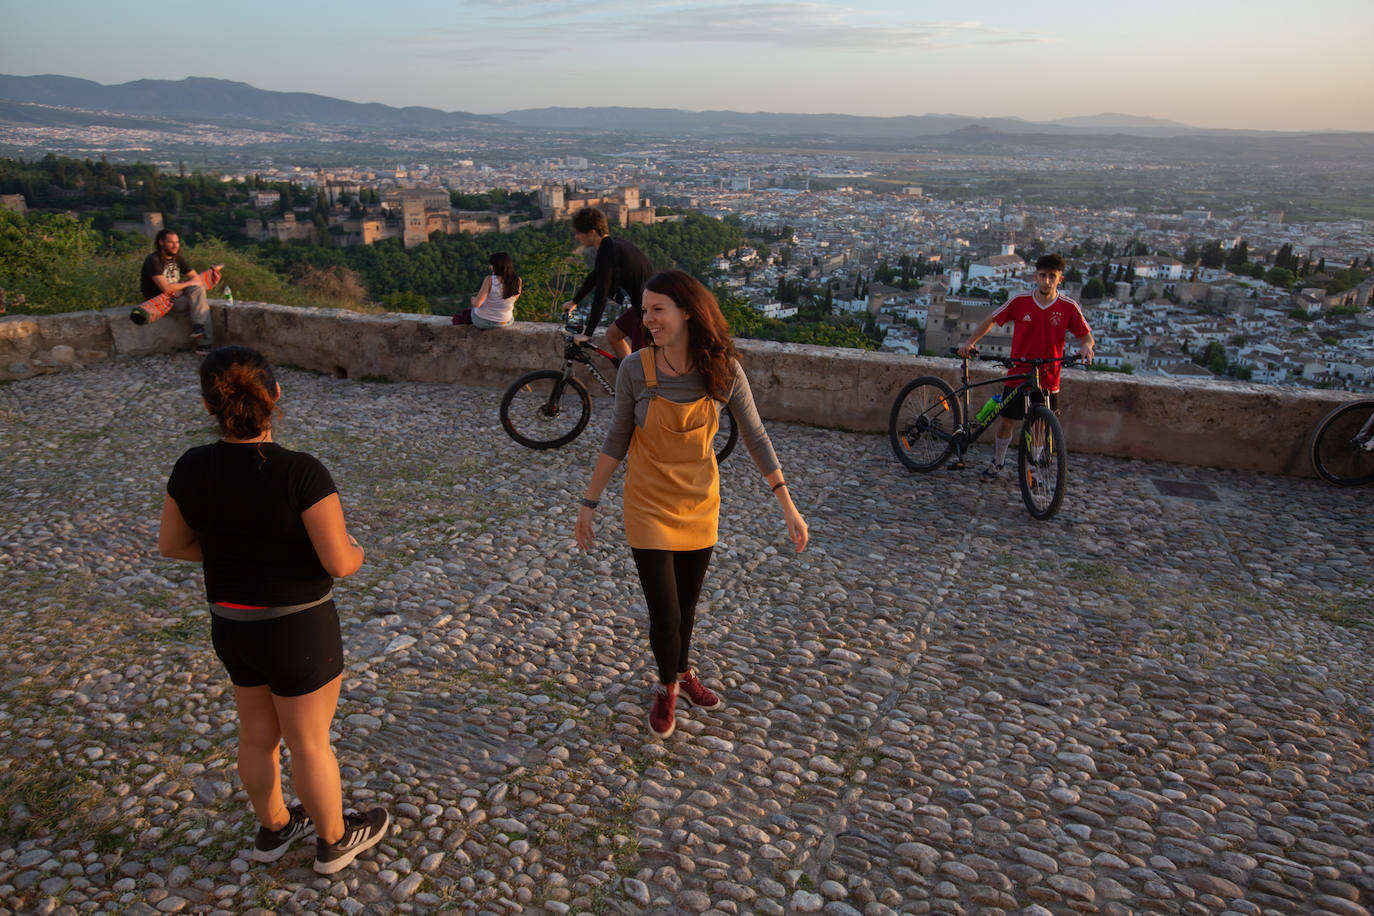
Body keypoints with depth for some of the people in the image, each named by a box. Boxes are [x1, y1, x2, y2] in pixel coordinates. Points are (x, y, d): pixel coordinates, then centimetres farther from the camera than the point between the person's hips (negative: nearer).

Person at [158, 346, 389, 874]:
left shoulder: (193, 467, -10)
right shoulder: (301, 472, -27)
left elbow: (172, 544, 3)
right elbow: (339, 561, -24)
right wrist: (355, 552, -1)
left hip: (232, 624, 6)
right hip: (298, 631, -5)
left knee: (258, 733, 25)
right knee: (310, 743, 14)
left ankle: (274, 830, 46)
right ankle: (334, 841, 36)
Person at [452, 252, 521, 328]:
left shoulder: (490, 280, -28)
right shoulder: (517, 281, -16)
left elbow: (476, 303, -27)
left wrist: (473, 299, -5)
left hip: (483, 321, -3)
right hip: (505, 322, 3)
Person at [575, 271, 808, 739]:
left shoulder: (724, 370, -13)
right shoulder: (635, 370, -17)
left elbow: (756, 438, -6)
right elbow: (617, 440, -4)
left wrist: (787, 504, -5)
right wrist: (589, 503, 1)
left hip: (700, 504, 2)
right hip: (649, 505, -2)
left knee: (687, 605, 19)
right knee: (664, 617, -1)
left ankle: (682, 672, 50)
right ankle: (667, 687, 32)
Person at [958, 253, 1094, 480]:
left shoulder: (1069, 307, -7)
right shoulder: (1019, 301, -7)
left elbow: (1086, 334, 2)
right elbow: (991, 320, 3)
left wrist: (1085, 346, -21)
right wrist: (970, 342, -8)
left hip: (1048, 378, 0)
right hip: (1018, 374, 0)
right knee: (1007, 421, 6)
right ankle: (997, 462, 28)